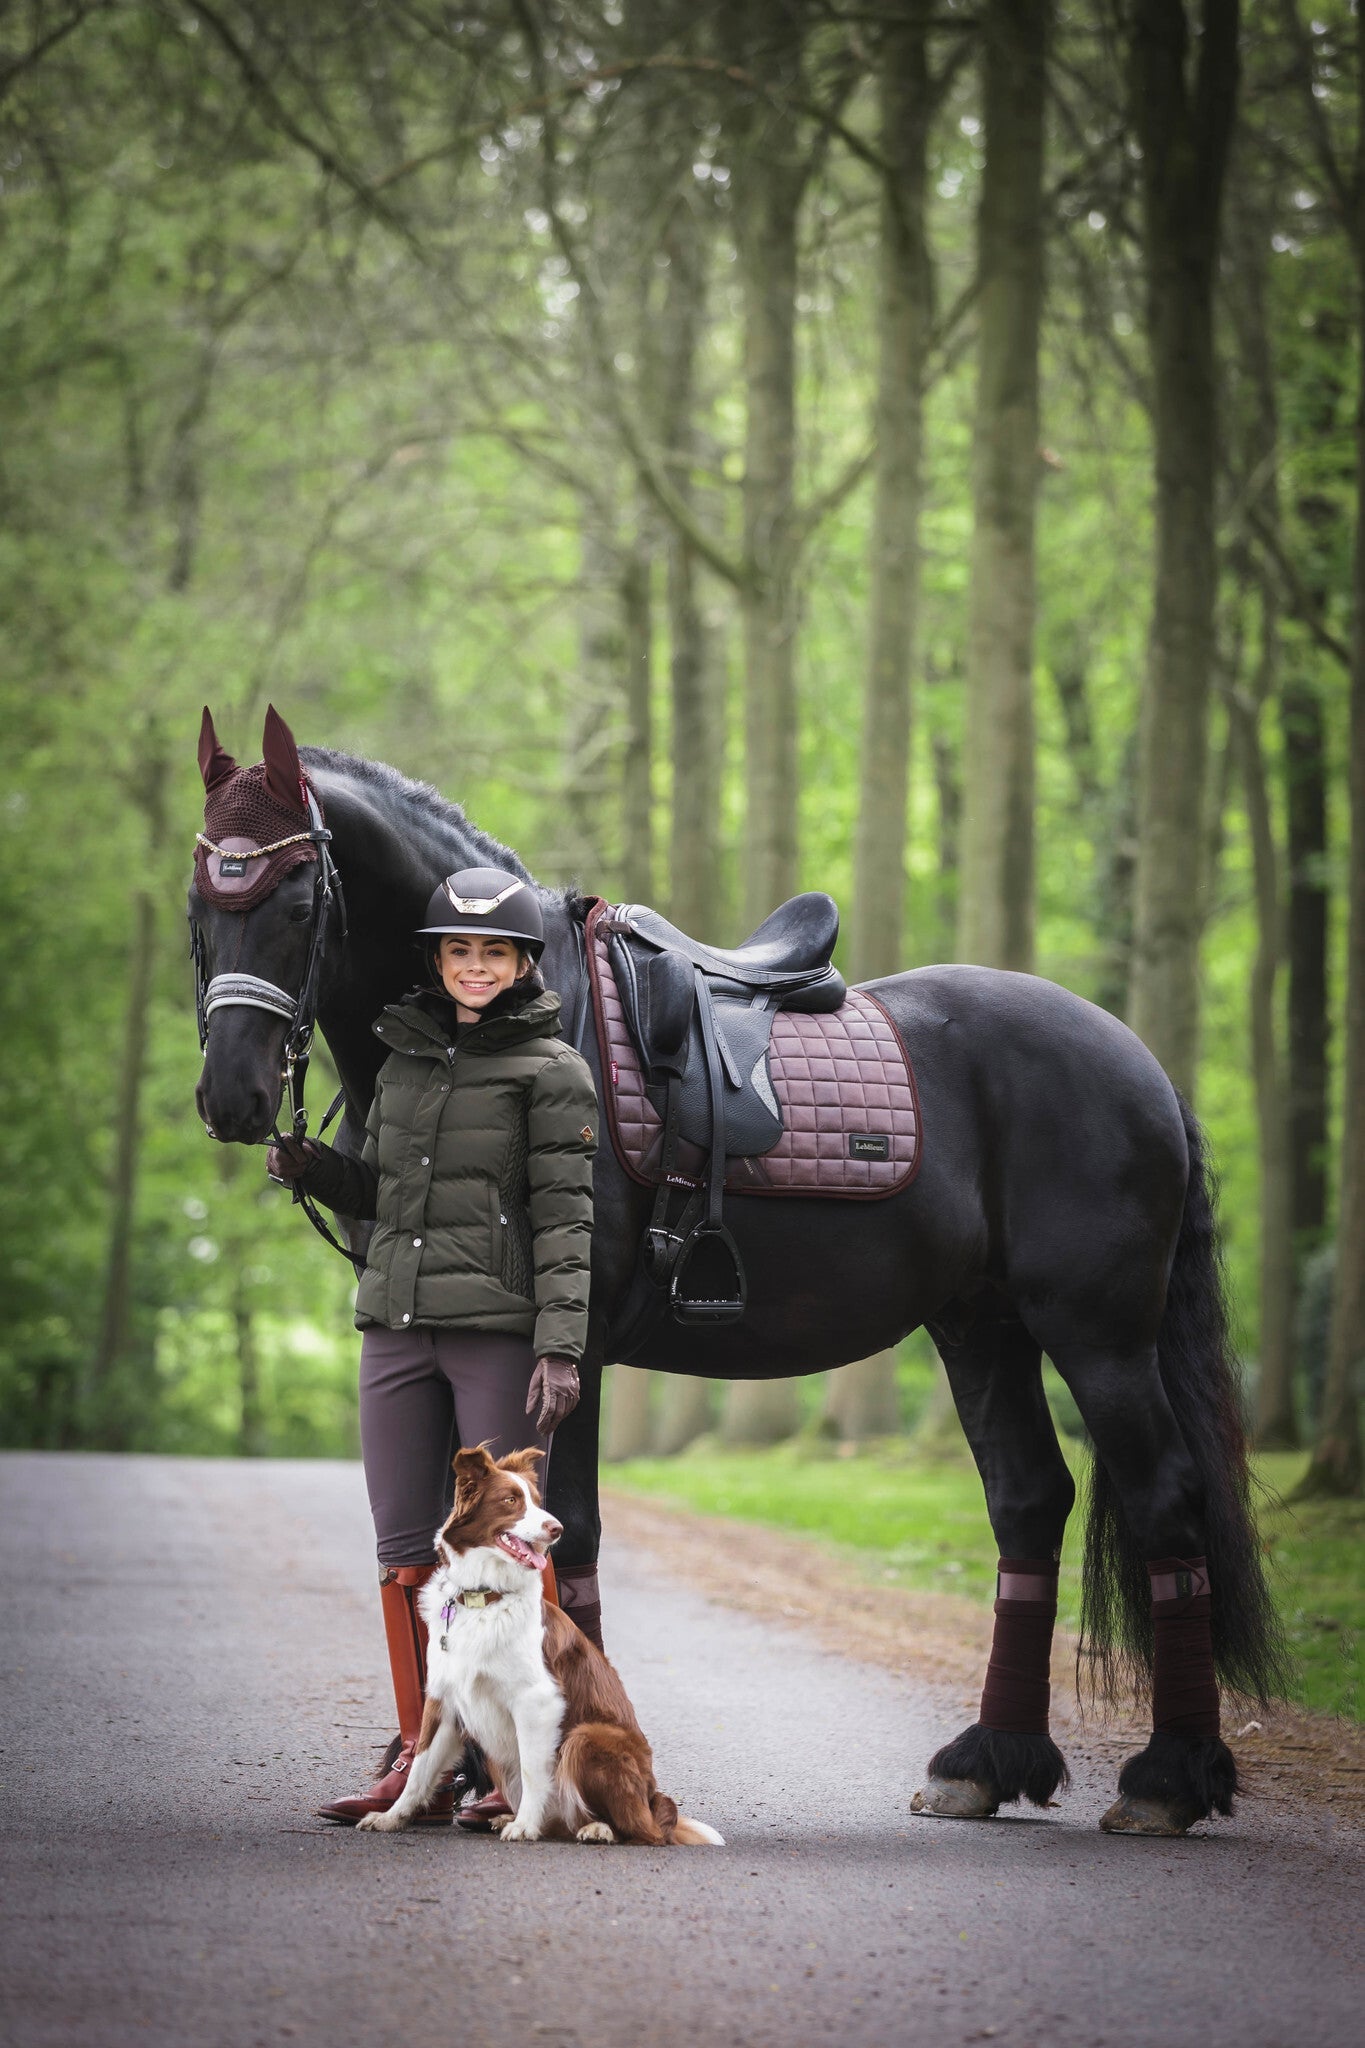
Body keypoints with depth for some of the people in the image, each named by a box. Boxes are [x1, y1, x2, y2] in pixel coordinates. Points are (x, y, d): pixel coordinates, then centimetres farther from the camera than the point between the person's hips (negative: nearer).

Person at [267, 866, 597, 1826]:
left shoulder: (552, 1070, -3)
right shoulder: (404, 1057, 14)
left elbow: (565, 1217, -8)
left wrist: (560, 1348, -15)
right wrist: (311, 1167, 5)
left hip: (501, 1331, -6)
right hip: (398, 1325, 6)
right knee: (407, 1549, 7)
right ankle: (422, 1762, 15)